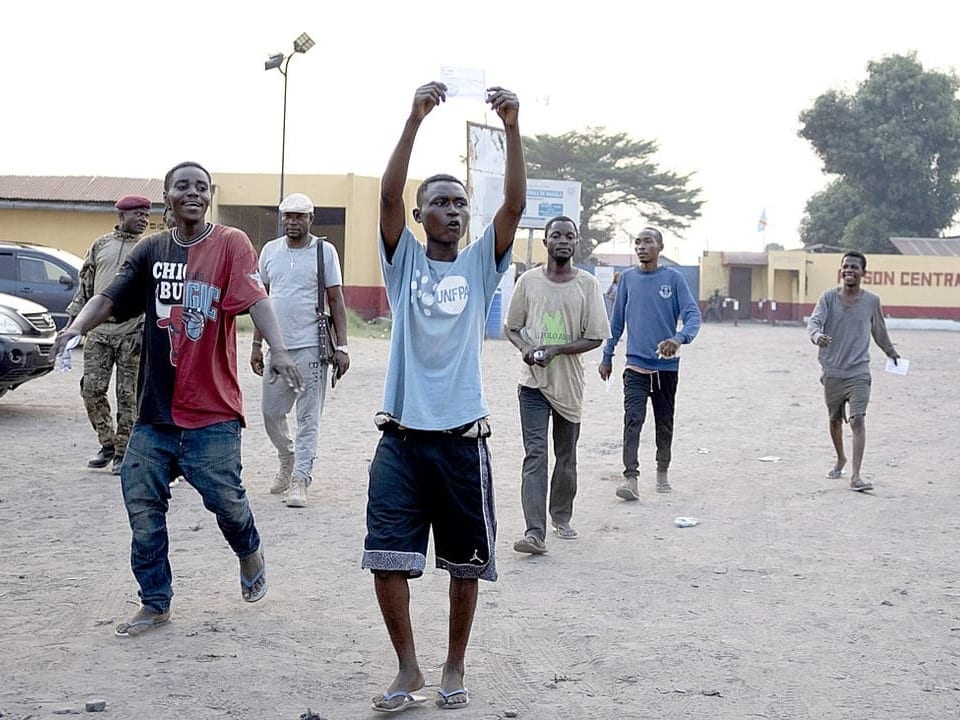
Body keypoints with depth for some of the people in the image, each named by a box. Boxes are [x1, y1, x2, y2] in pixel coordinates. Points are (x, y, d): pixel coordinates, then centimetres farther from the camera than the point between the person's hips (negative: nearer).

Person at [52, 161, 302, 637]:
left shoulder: (230, 244, -4)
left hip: (212, 409, -4)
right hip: (156, 406, 4)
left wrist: (277, 350, -34)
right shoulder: (151, 250, 8)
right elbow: (109, 298, 1)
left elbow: (255, 297, -19)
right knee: (142, 504, 3)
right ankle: (155, 604, 17)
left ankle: (250, 554, 29)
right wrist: (77, 327, -20)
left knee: (224, 496, -5)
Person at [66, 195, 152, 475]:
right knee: (91, 389, 1)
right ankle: (107, 444, 17)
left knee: (128, 396, -2)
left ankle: (122, 452, 8)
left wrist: (143, 330, -10)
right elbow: (85, 285, 16)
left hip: (131, 334, -3)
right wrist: (74, 318, 10)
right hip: (98, 331, 3)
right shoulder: (100, 245, 11)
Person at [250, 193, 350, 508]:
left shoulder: (325, 251, -2)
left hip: (311, 348, -4)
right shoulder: (270, 251, 10)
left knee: (308, 417, -2)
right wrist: (257, 344, 12)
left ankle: (299, 480, 2)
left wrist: (341, 346, -8)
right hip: (277, 346, 4)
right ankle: (287, 460, 35)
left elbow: (336, 301, -1)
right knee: (271, 411, 11)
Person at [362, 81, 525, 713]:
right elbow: (389, 194, -10)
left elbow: (515, 205, -7)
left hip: (462, 438, 1)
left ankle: (455, 667, 26)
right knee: (388, 559, -3)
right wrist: (415, 119, -20)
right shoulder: (405, 261, 6)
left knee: (465, 563, 8)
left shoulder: (481, 265, 8)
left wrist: (513, 129, -18)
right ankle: (408, 668, 15)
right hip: (402, 436, 0)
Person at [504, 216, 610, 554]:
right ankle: (535, 532, -18)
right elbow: (511, 327, 11)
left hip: (570, 384, 1)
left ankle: (561, 518, 33)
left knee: (566, 457, 13)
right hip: (533, 382, -1)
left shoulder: (587, 284, -1)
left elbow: (595, 337, -3)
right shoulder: (529, 280, 2)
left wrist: (555, 350, -15)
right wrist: (525, 347, -10)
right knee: (535, 454, -11)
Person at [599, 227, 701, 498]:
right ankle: (631, 477, -20)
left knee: (664, 422, 12)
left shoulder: (673, 278, -2)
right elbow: (617, 321, 13)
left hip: (666, 366, 0)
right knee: (633, 420, -14)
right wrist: (607, 356, 12)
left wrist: (679, 339, -29)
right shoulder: (628, 278, 6)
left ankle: (662, 470, 30)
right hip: (635, 365, 1)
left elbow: (693, 315, -10)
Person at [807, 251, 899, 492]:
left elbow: (879, 329, 19)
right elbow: (814, 320, -16)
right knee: (834, 420, 16)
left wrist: (890, 351, 33)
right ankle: (840, 459, 43)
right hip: (832, 371, 1)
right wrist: (817, 335, -39)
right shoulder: (829, 297, -2)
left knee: (858, 420, -15)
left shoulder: (872, 301, 1)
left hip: (859, 372, -1)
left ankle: (855, 476, -20)